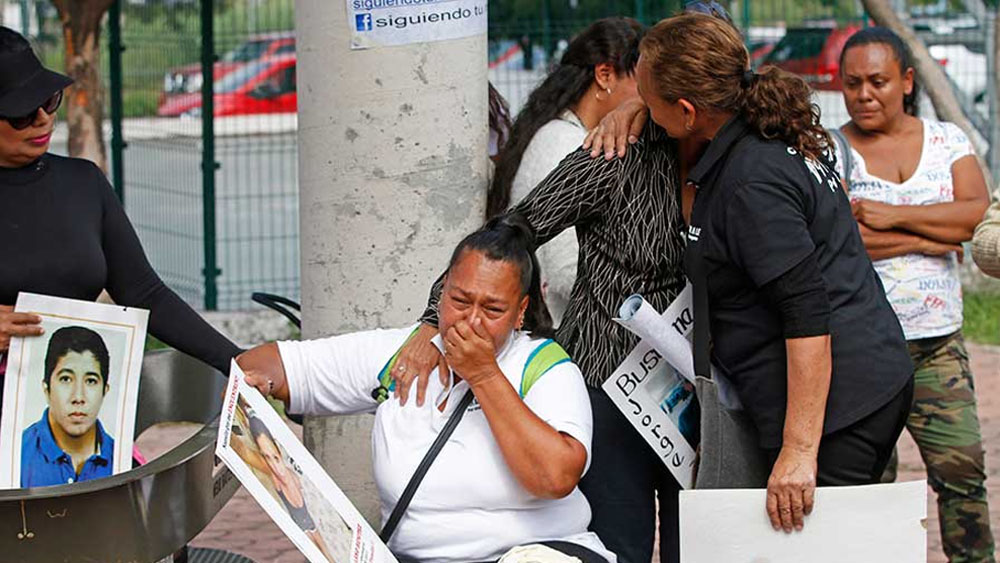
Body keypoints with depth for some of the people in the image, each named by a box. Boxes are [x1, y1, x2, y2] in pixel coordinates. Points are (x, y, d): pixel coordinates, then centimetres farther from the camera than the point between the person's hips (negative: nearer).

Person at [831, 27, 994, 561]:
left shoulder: (947, 140, 11)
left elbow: (979, 212, -5)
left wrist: (893, 216, -12)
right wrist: (932, 237, -9)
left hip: (937, 342, 2)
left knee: (962, 467, -3)